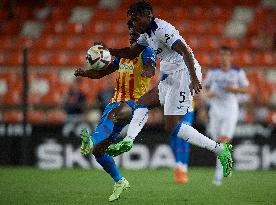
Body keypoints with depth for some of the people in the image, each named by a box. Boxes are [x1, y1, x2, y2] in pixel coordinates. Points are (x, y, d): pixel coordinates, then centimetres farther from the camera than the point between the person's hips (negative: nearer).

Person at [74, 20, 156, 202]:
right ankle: (119, 182, 14)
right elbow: (101, 73, 25)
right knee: (98, 150, -1)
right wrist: (84, 73, 5)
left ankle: (92, 142, -67)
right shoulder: (124, 55, 22)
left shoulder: (147, 53, -1)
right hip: (117, 102, 8)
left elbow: (151, 69, -24)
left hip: (134, 104, -8)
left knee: (115, 113, -44)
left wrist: (148, 70, -49)